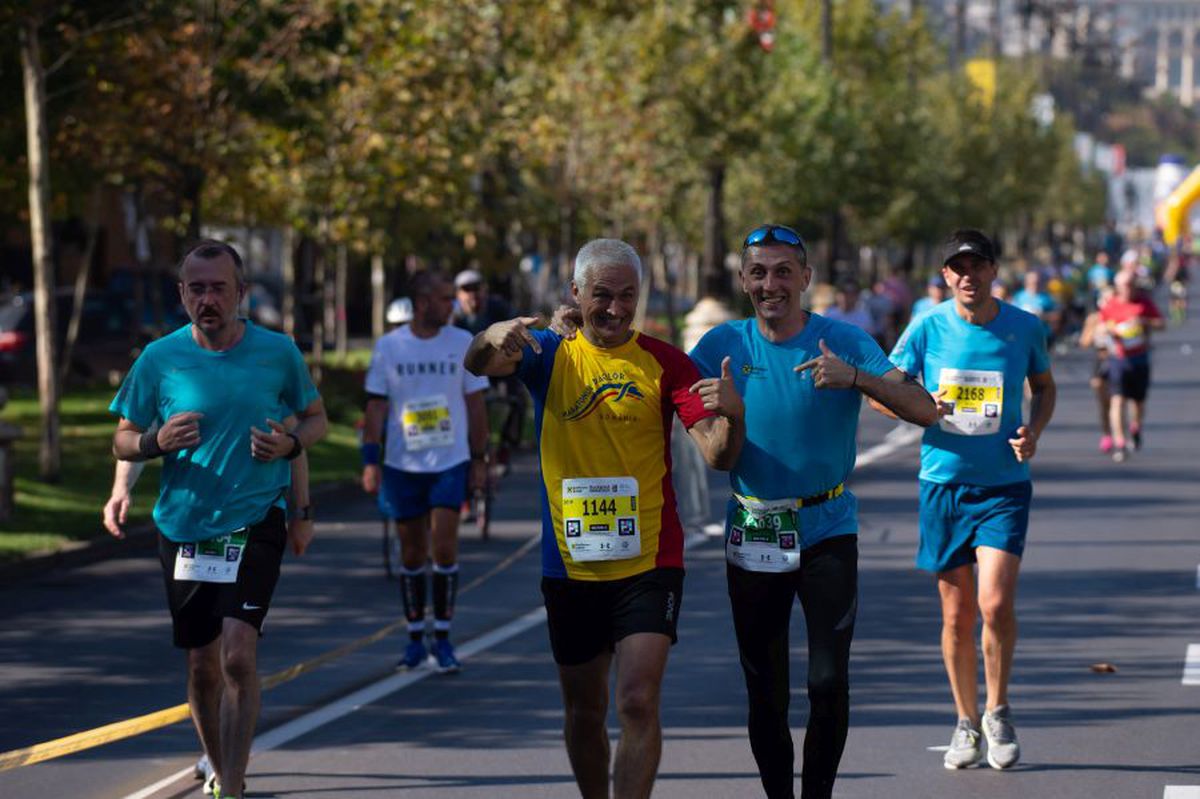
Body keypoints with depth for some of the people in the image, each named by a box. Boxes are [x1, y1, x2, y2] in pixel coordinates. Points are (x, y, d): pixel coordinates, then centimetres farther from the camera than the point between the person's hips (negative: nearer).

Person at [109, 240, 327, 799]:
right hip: (184, 526, 2)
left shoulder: (278, 352, -1)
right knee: (202, 664, 9)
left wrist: (290, 445, -9)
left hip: (256, 523, -2)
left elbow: (315, 418, 13)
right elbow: (122, 441, 6)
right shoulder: (159, 359, -1)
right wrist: (157, 442, -16)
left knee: (238, 651, -18)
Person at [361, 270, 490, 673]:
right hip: (402, 465, 1)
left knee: (444, 548, -10)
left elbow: (475, 404, 5)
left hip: (450, 462, -1)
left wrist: (479, 458, 3)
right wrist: (370, 462, -4)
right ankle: (415, 639, 18)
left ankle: (442, 640, 0)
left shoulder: (463, 343, 0)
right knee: (411, 553, 7)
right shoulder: (389, 347, -1)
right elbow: (376, 407, 2)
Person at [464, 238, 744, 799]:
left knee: (638, 703, -15)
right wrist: (494, 338, -39)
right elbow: (479, 364, -15)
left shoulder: (663, 363, -1)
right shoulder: (550, 355, 4)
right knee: (584, 711, 12)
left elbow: (718, 457, -8)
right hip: (569, 566, 2)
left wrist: (732, 416, -32)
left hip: (648, 563, -2)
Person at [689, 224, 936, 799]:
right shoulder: (724, 345, 0)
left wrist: (854, 378, -28)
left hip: (827, 530, -1)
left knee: (829, 683, -10)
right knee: (765, 693, 6)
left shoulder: (844, 341, -5)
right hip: (752, 534, 1)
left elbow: (924, 410, -12)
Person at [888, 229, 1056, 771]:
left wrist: (1033, 431, -4)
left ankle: (997, 712, 8)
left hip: (1004, 485, -1)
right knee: (957, 614, 5)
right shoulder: (928, 328, -2)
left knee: (995, 603, -15)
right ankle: (966, 722, 23)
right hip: (943, 482, 1)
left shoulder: (1024, 328, -1)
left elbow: (1044, 386, 15)